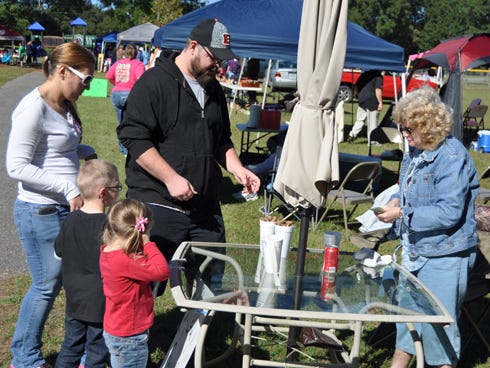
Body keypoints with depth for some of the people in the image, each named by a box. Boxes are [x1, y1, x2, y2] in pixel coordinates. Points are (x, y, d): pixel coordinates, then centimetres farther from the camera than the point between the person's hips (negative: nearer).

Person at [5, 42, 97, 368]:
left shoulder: (65, 106, 8)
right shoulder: (34, 108, -18)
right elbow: (17, 166, -21)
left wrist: (86, 152, 3)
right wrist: (69, 188, -23)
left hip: (68, 209, 8)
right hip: (41, 213, -8)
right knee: (47, 285, 4)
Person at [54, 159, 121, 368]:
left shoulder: (71, 220, 0)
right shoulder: (107, 225, -21)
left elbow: (58, 251, 13)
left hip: (74, 300, 7)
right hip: (100, 303, -6)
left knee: (71, 346, 20)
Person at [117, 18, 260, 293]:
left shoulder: (214, 89, 16)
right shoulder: (154, 82, -8)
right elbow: (133, 136, -15)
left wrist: (238, 170, 7)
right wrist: (171, 178, -20)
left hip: (206, 208, 7)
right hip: (159, 205, -7)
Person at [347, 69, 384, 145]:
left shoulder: (364, 74, 14)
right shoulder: (379, 76, -8)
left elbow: (356, 86, 17)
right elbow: (378, 90, -16)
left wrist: (359, 97, 24)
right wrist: (380, 102, -13)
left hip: (362, 101, 6)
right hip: (372, 102, -6)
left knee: (360, 120, 16)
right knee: (372, 122, 2)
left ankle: (352, 134, 0)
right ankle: (372, 141, 6)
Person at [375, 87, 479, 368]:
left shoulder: (453, 157, -22)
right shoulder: (416, 151, 5)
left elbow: (449, 212, -27)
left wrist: (402, 215, -24)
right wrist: (398, 200, -1)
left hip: (444, 256, -9)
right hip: (416, 250, 9)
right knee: (408, 309, 22)